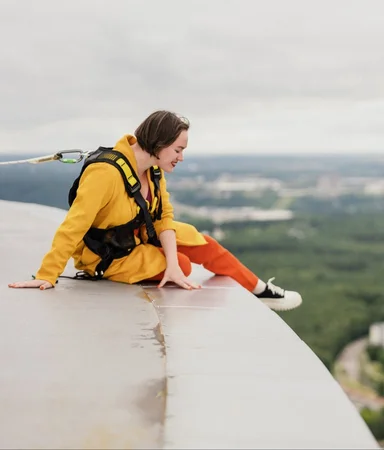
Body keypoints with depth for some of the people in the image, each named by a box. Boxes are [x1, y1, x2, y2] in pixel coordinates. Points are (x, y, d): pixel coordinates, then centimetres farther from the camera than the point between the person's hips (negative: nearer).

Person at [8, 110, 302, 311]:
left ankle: (260, 290, 18)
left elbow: (164, 215, -8)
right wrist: (47, 277, -36)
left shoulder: (153, 168, -10)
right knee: (184, 265, -16)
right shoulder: (107, 173, -34)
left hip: (139, 234, 7)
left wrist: (171, 263, -22)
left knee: (204, 245, 3)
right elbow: (73, 227, -35)